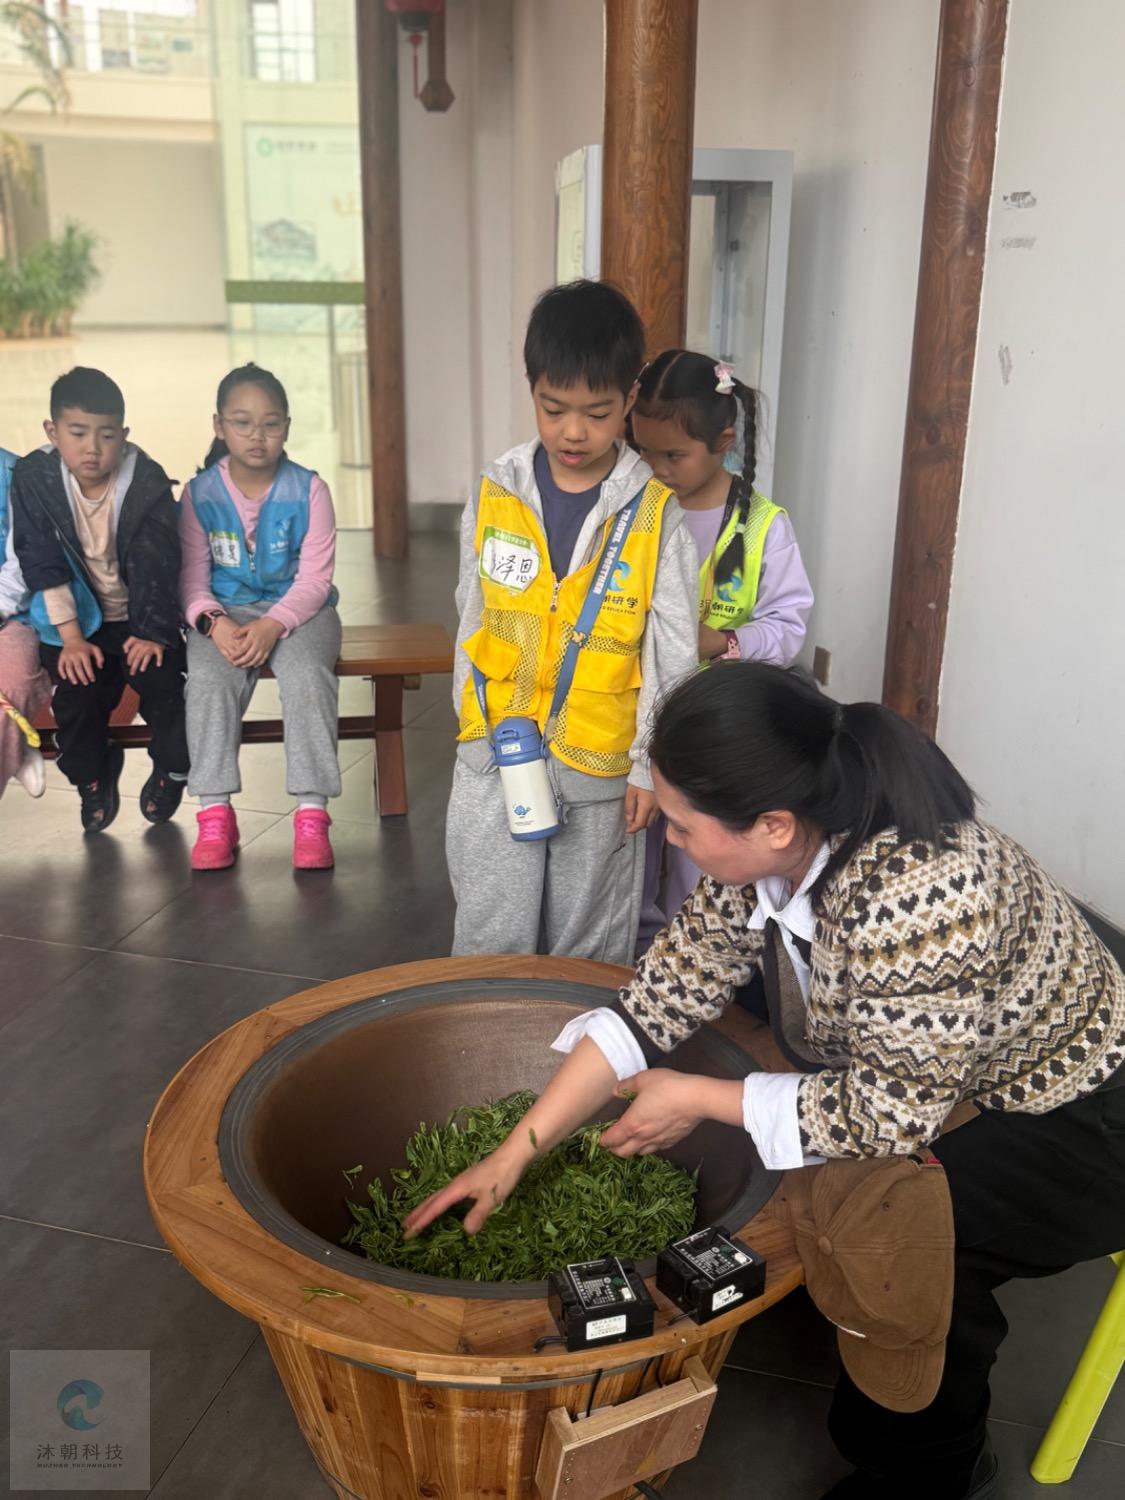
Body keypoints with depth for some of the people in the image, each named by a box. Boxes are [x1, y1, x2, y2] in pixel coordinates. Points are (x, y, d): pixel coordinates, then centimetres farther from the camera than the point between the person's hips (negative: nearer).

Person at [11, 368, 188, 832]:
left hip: (140, 618, -1)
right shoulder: (32, 480, -9)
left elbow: (157, 566, -12)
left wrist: (153, 634, -18)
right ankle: (92, 777, 10)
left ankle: (171, 769, 7)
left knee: (158, 677, -23)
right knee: (76, 688, -21)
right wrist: (71, 637, -15)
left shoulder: (148, 483, -12)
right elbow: (44, 565, -9)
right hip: (77, 619, 1)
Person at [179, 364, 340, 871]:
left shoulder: (308, 490, -4)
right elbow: (192, 577, -1)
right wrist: (215, 622, -22)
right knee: (209, 678, -28)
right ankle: (215, 814, -22)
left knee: (307, 676, -31)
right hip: (225, 613, 1)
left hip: (298, 609, -1)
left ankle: (312, 815, -27)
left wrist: (272, 625, -24)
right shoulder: (200, 493, 1)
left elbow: (314, 578, -8)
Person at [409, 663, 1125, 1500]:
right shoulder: (774, 852, -14)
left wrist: (698, 1100, -18)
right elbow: (662, 999, -9)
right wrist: (517, 1152, -10)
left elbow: (890, 1115, -29)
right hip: (916, 1081, 7)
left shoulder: (916, 894, -37)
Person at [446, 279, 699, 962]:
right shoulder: (494, 494, -1)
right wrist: (479, 728, 6)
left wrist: (651, 765, -4)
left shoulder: (657, 513, -8)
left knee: (589, 950, 14)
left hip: (601, 768, -1)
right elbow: (471, 621, 7)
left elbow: (674, 654, -4)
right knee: (491, 940, 12)